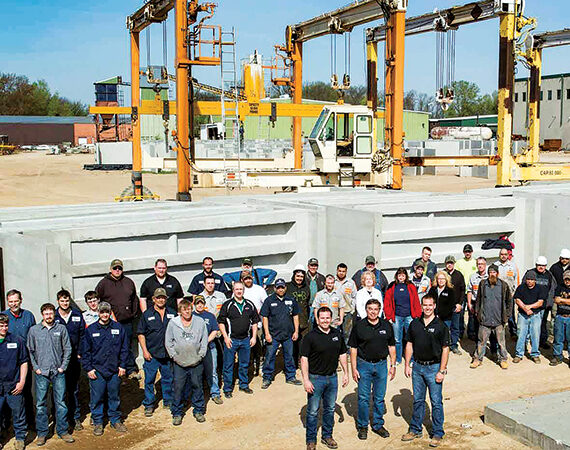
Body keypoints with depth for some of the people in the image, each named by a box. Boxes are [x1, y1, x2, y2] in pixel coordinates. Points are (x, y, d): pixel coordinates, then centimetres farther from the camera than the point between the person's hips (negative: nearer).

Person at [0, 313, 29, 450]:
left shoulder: (17, 341, 2)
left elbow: (24, 362, 6)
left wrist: (21, 382, -1)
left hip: (14, 386, 0)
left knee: (18, 413, 9)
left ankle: (20, 438, 25)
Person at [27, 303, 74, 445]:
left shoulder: (61, 329, 4)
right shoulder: (34, 330, 3)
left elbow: (67, 349, 6)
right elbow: (30, 351, 6)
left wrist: (63, 366, -1)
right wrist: (36, 367, -2)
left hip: (58, 372, 0)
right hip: (41, 373, 0)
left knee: (61, 403, 5)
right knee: (41, 404, 4)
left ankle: (63, 431, 15)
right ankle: (42, 433, 14)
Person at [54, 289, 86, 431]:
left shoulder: (77, 315, 4)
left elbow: (82, 335, 7)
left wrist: (80, 353, -2)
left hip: (74, 358, 1)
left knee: (74, 389, 9)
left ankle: (75, 418, 17)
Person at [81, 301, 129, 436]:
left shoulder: (118, 328, 3)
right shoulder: (90, 329, 0)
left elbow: (124, 348, 8)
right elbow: (85, 351, 3)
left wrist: (122, 365, 3)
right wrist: (88, 368, -3)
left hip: (114, 370, 1)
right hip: (96, 371, -1)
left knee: (114, 397, 11)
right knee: (97, 398, 4)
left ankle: (115, 420, 25)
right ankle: (97, 422, 18)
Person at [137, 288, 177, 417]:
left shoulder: (172, 313, 7)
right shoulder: (147, 314, 0)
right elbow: (141, 334, 1)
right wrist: (145, 351, -7)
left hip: (168, 353, 2)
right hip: (152, 354, -2)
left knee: (168, 379, 11)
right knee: (149, 380, 1)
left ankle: (168, 401, 26)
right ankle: (149, 405, 12)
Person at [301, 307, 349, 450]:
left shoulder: (337, 334, 4)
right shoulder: (310, 336, -12)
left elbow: (342, 354, 14)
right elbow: (304, 359, -12)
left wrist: (346, 373, 11)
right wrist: (306, 380, -16)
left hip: (332, 378, 5)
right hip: (315, 378, -5)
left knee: (330, 408, 15)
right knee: (313, 411, 3)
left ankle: (327, 436, 31)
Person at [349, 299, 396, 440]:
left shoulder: (386, 325, 3)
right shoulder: (359, 326, -4)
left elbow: (392, 346, 11)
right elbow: (353, 349, -2)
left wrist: (393, 365, 6)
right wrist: (354, 369, -5)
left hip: (381, 365, 2)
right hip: (364, 365, -2)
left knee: (379, 398, 10)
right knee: (363, 398, 3)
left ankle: (378, 425, 24)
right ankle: (362, 427, 16)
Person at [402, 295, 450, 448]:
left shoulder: (441, 326, -7)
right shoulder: (415, 324, 5)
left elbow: (445, 349, -7)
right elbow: (409, 345, 11)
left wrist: (442, 371, -11)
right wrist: (407, 365, 6)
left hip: (434, 367, -4)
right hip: (417, 367, 4)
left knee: (436, 402, 2)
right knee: (418, 400, 14)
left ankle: (438, 434, 13)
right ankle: (415, 430, 25)